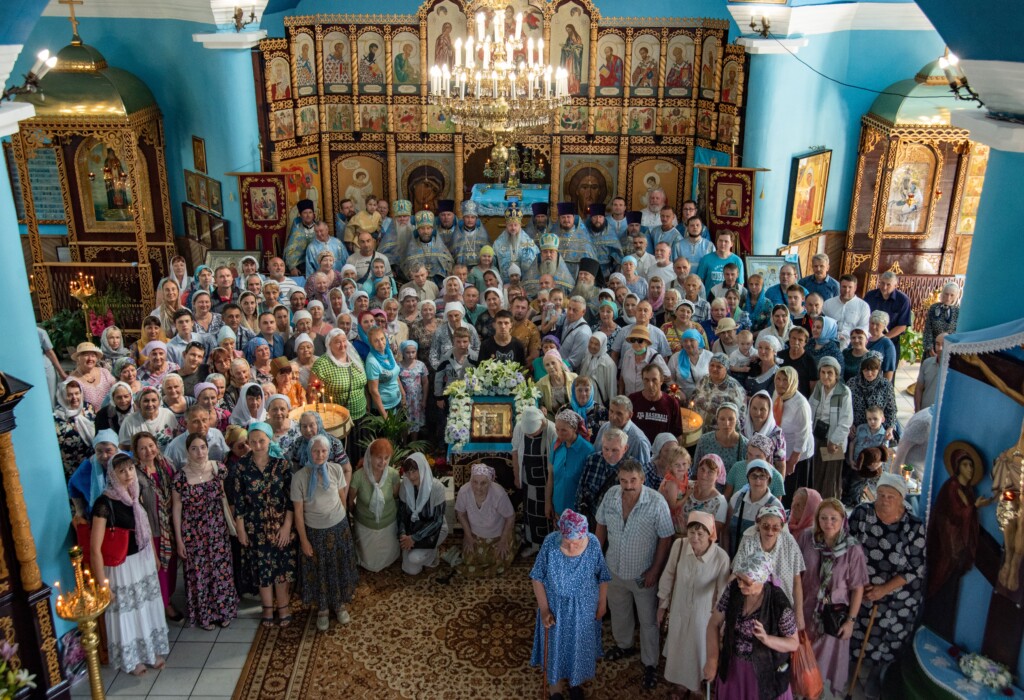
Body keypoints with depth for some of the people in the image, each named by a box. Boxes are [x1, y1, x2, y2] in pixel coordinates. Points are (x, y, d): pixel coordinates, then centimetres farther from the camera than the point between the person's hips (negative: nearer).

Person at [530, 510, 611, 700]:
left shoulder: (593, 544, -23)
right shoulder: (550, 543, -26)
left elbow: (603, 577, -6)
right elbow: (537, 578, -14)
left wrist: (602, 603, 3)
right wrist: (544, 609, -13)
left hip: (584, 607, 1)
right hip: (555, 606, -1)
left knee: (579, 644, 22)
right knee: (555, 644, 18)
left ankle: (574, 680, 49)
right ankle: (554, 684, 43)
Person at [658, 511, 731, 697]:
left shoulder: (721, 557, -28)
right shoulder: (679, 545, -22)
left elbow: (723, 593, -13)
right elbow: (668, 576, -6)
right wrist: (662, 605, 3)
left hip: (703, 614, -2)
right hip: (679, 609, 2)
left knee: (699, 651, 20)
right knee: (678, 649, 22)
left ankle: (695, 685, 50)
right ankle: (682, 684, 51)